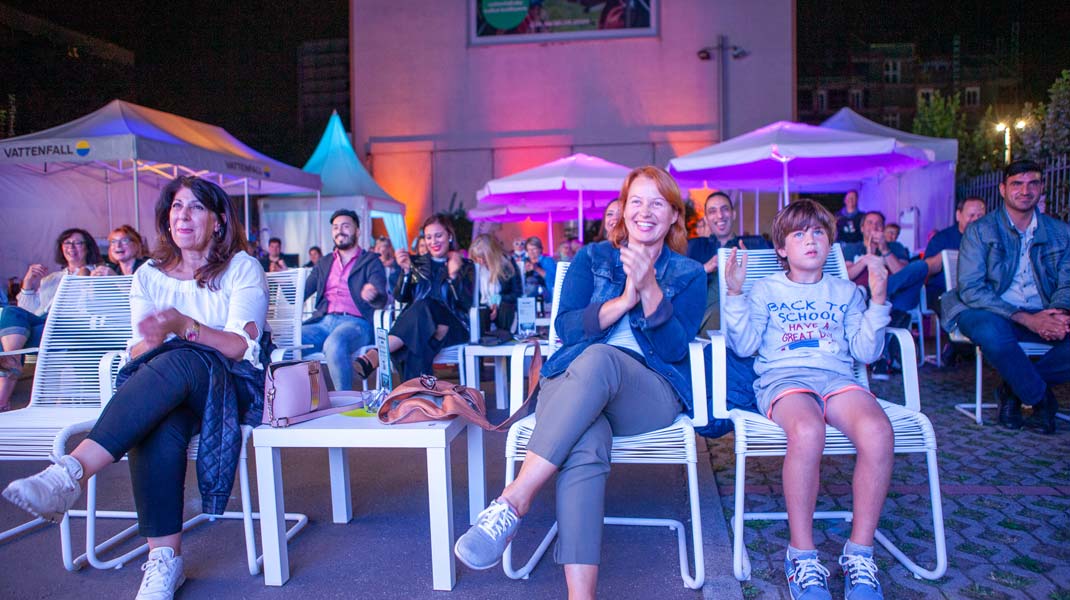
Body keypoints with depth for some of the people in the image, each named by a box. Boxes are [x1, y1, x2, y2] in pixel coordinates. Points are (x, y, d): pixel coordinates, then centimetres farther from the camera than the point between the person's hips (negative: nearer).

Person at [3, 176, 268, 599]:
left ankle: (72, 470, -47)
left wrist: (184, 326, -24)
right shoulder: (149, 276, 17)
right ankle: (163, 559, -34)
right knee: (158, 425, -36)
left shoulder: (242, 268, 4)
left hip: (233, 385, -3)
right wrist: (152, 341, -16)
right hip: (166, 390, 3)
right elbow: (138, 353, 9)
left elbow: (245, 347, -7)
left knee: (178, 362, -38)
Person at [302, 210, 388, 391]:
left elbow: (381, 301, -5)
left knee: (334, 344, -38)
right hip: (324, 321, 4)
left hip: (355, 322, -4)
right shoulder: (324, 263, 26)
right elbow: (301, 292, 20)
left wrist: (371, 294, -29)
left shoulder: (371, 262, 11)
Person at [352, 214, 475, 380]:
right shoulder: (417, 263, 22)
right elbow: (401, 297, 11)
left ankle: (374, 357, -50)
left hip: (452, 327, -2)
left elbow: (466, 304, 0)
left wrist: (454, 274, -14)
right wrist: (406, 270, -4)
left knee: (424, 306, -37)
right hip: (416, 323, 3)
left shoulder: (465, 266, 14)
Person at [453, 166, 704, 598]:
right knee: (586, 443, -36)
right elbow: (566, 327, 2)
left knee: (598, 358, -37)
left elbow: (674, 349, -1)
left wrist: (650, 290, -15)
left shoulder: (688, 274, 14)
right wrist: (624, 300, -12)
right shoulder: (592, 258, 17)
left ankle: (512, 503, -38)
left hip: (652, 392, -1)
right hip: (574, 382, 1)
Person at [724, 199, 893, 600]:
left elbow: (865, 351, 14)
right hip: (783, 378, -2)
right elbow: (744, 345, 3)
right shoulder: (766, 290, 17)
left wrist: (878, 300, 4)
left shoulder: (846, 292, 23)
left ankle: (860, 553, -18)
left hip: (837, 377, 3)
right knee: (807, 431, -39)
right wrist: (735, 293, -7)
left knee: (877, 431, -33)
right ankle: (802, 555, -23)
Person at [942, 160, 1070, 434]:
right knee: (991, 330, -38)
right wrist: (1026, 318, -21)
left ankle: (1015, 389, -7)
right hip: (993, 314, -4)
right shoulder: (979, 230, 0)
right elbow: (971, 289, -11)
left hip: (1042, 317, 4)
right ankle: (1040, 397, -11)